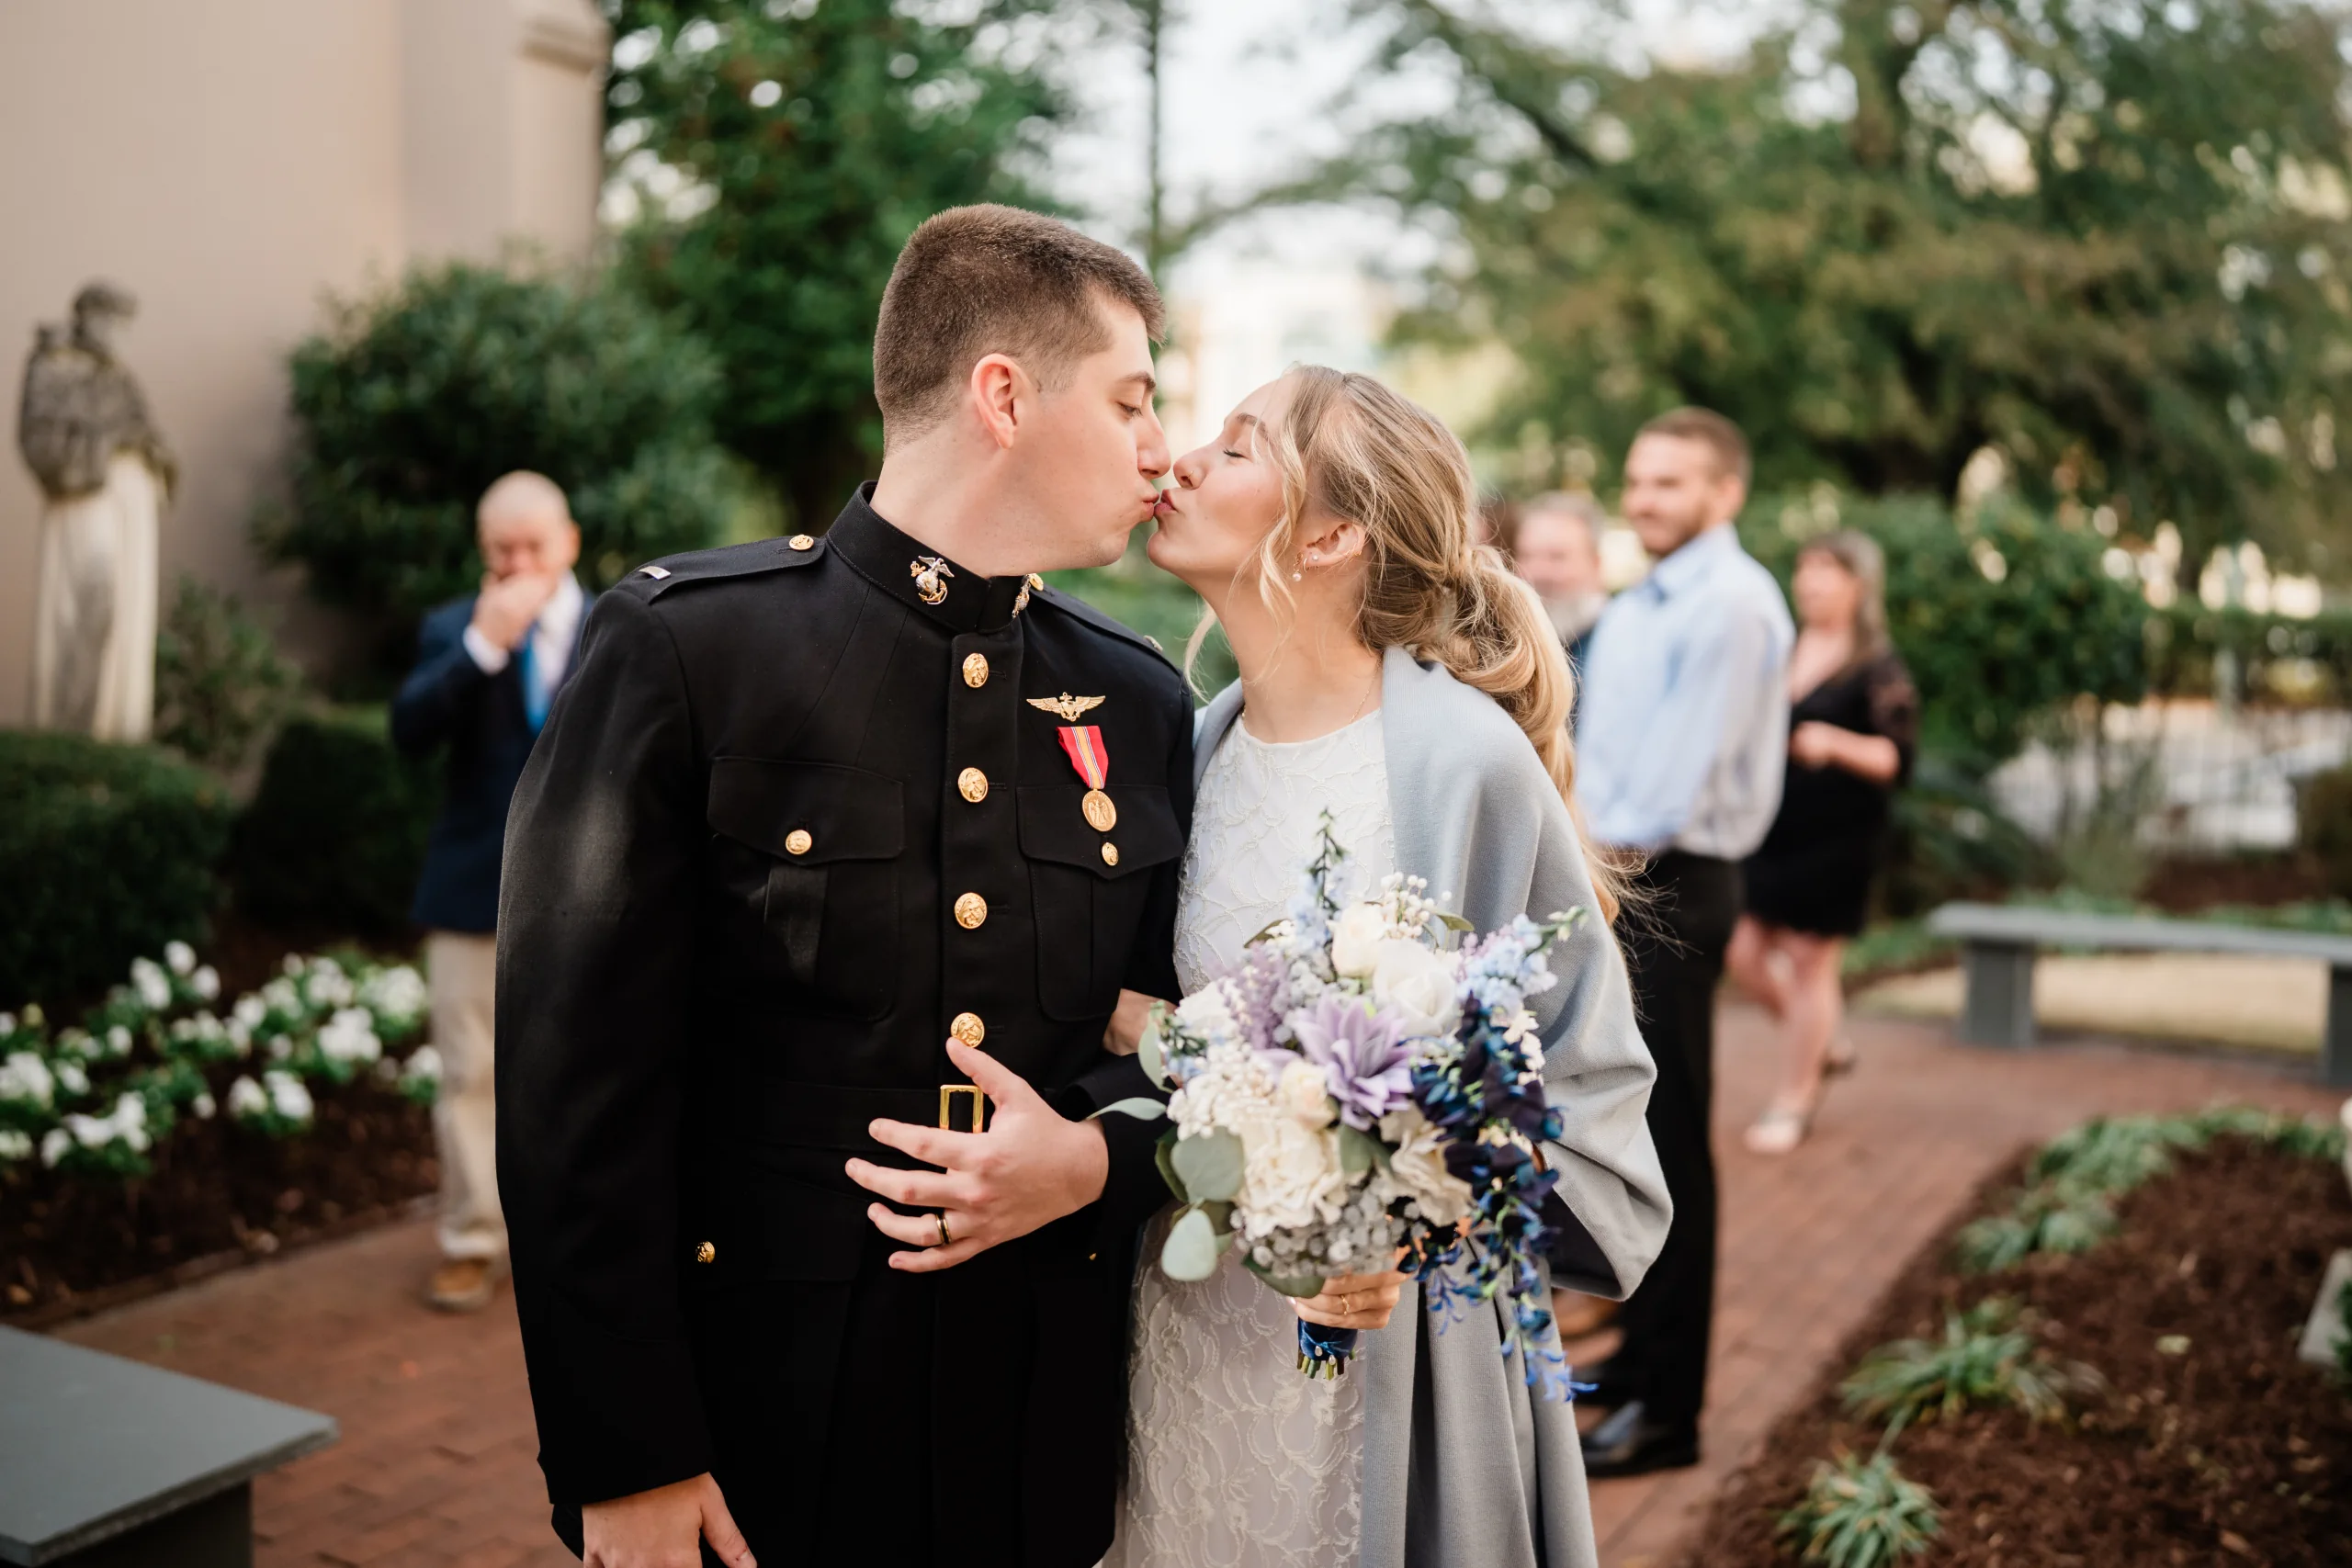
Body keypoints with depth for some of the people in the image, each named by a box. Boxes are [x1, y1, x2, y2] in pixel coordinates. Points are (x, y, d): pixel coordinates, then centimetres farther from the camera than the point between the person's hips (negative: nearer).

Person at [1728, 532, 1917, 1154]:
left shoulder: (1879, 669, -7)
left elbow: (1897, 759, -15)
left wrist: (1836, 745, -29)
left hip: (1838, 835, -5)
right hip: (1770, 828, 5)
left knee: (1810, 959, 2)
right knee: (1746, 952, 5)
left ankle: (1793, 1100, 17)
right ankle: (1821, 1044, 33)